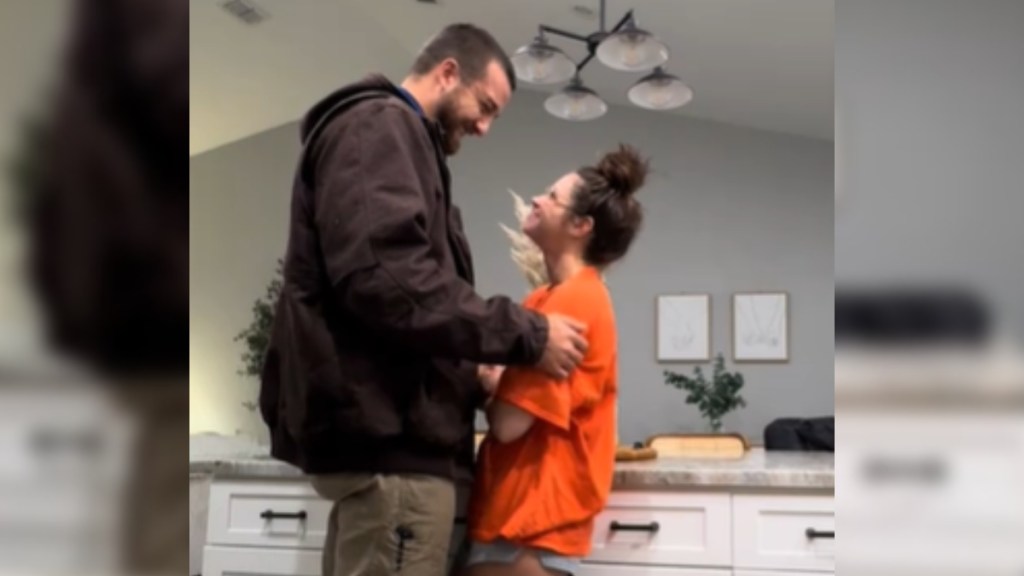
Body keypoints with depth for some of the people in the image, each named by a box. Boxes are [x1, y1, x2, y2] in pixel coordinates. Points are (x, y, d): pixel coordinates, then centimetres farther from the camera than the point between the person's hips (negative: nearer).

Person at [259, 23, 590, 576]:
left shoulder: (398, 138, 26)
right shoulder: (378, 126, -6)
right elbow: (385, 277, -22)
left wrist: (473, 381, 17)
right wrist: (526, 335, -15)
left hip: (379, 424, 10)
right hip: (387, 430, -10)